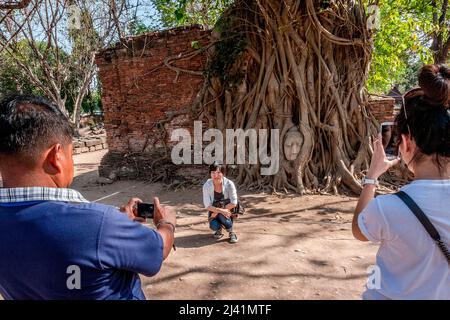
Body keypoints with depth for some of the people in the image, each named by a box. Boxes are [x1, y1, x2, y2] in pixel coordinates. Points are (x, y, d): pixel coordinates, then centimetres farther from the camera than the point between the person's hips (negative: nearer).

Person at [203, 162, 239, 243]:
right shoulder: (207, 186, -15)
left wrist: (218, 212, -21)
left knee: (221, 216, -35)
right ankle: (219, 230, 12)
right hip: (214, 211, 1)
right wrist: (220, 210, -31)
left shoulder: (229, 184, -19)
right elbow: (207, 206, -15)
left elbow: (233, 203, -18)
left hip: (228, 210, -1)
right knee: (214, 226, -28)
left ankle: (231, 233, -4)